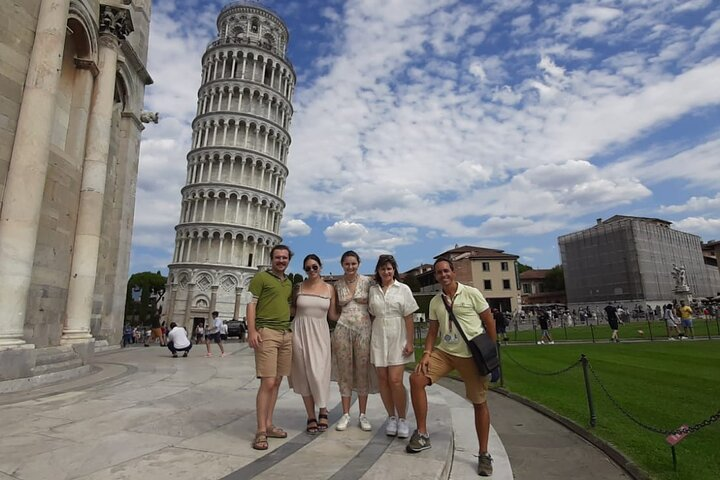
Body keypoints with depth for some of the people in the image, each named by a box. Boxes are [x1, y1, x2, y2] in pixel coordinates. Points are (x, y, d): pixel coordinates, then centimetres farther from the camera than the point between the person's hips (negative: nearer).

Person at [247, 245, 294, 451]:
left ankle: (268, 425, 19)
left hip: (286, 334, 6)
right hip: (266, 333, -6)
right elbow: (251, 304, -5)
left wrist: (294, 332, 15)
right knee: (267, 383, -8)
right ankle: (261, 431, 1)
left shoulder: (289, 283, 19)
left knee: (276, 382, 9)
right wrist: (251, 331, -15)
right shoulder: (261, 277, 1)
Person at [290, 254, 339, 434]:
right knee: (304, 374, 5)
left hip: (320, 333, 0)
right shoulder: (299, 287, 3)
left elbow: (333, 315, 7)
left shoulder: (329, 288, 4)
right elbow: (291, 309, 12)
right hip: (300, 331, 1)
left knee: (319, 374, -5)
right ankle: (311, 417, 19)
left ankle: (323, 412, 19)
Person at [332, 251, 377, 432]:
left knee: (363, 371, 4)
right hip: (343, 328, 1)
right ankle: (345, 414, 16)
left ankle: (363, 415, 15)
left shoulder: (367, 281, 1)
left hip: (363, 328, -1)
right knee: (344, 372, 5)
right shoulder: (337, 285, 6)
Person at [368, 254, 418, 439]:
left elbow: (409, 319, -1)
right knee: (383, 379, 5)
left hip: (397, 338, -2)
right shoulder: (372, 290, 7)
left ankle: (402, 419, 12)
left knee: (395, 381, -8)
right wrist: (370, 339, 5)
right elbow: (371, 315, 10)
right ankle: (391, 417, 22)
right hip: (378, 338, 3)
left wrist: (410, 342, -7)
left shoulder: (403, 289, 0)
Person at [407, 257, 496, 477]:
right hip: (444, 352, 4)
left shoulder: (471, 294, -8)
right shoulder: (435, 301, 5)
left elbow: (490, 323, -3)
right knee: (416, 379, -10)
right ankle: (422, 434, 3)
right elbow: (433, 331, 9)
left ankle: (483, 454, 23)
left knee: (479, 403, 4)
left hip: (473, 355, -4)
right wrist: (427, 354, -5)